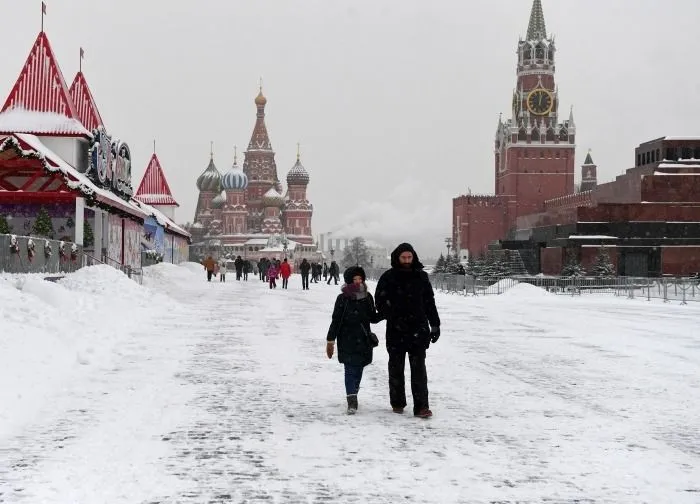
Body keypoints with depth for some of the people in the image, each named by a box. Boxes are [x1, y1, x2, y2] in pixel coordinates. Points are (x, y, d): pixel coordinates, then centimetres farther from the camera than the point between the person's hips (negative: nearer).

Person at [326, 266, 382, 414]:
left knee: (358, 369, 11)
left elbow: (372, 318, 14)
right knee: (351, 370, -9)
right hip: (347, 341, -4)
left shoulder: (367, 297, 6)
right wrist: (330, 341, -4)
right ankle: (352, 402, -12)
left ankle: (353, 395, 26)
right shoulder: (343, 299, -6)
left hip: (364, 340, 4)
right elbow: (335, 321, -4)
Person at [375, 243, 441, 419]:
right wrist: (392, 317, -15)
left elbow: (429, 302, 13)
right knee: (396, 368, 10)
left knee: (418, 368, -5)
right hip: (395, 331, 0)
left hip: (418, 330, 0)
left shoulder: (421, 277, 7)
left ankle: (421, 406, -6)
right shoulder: (388, 277, 1)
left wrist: (435, 325, 11)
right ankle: (397, 403, 22)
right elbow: (380, 301, -1)